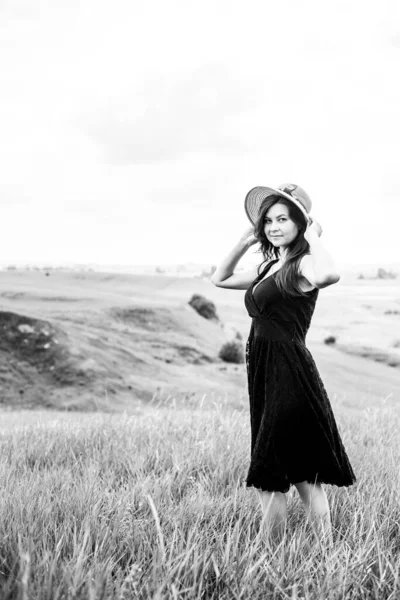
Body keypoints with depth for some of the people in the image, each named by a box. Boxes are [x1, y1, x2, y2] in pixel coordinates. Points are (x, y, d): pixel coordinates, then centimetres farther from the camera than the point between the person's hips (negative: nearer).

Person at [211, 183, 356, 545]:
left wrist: (314, 237, -19)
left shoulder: (303, 264, -11)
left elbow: (328, 275, -36)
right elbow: (220, 279, 26)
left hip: (289, 374, -9)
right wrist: (245, 242, 15)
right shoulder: (270, 267, 15)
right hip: (264, 373, 9)